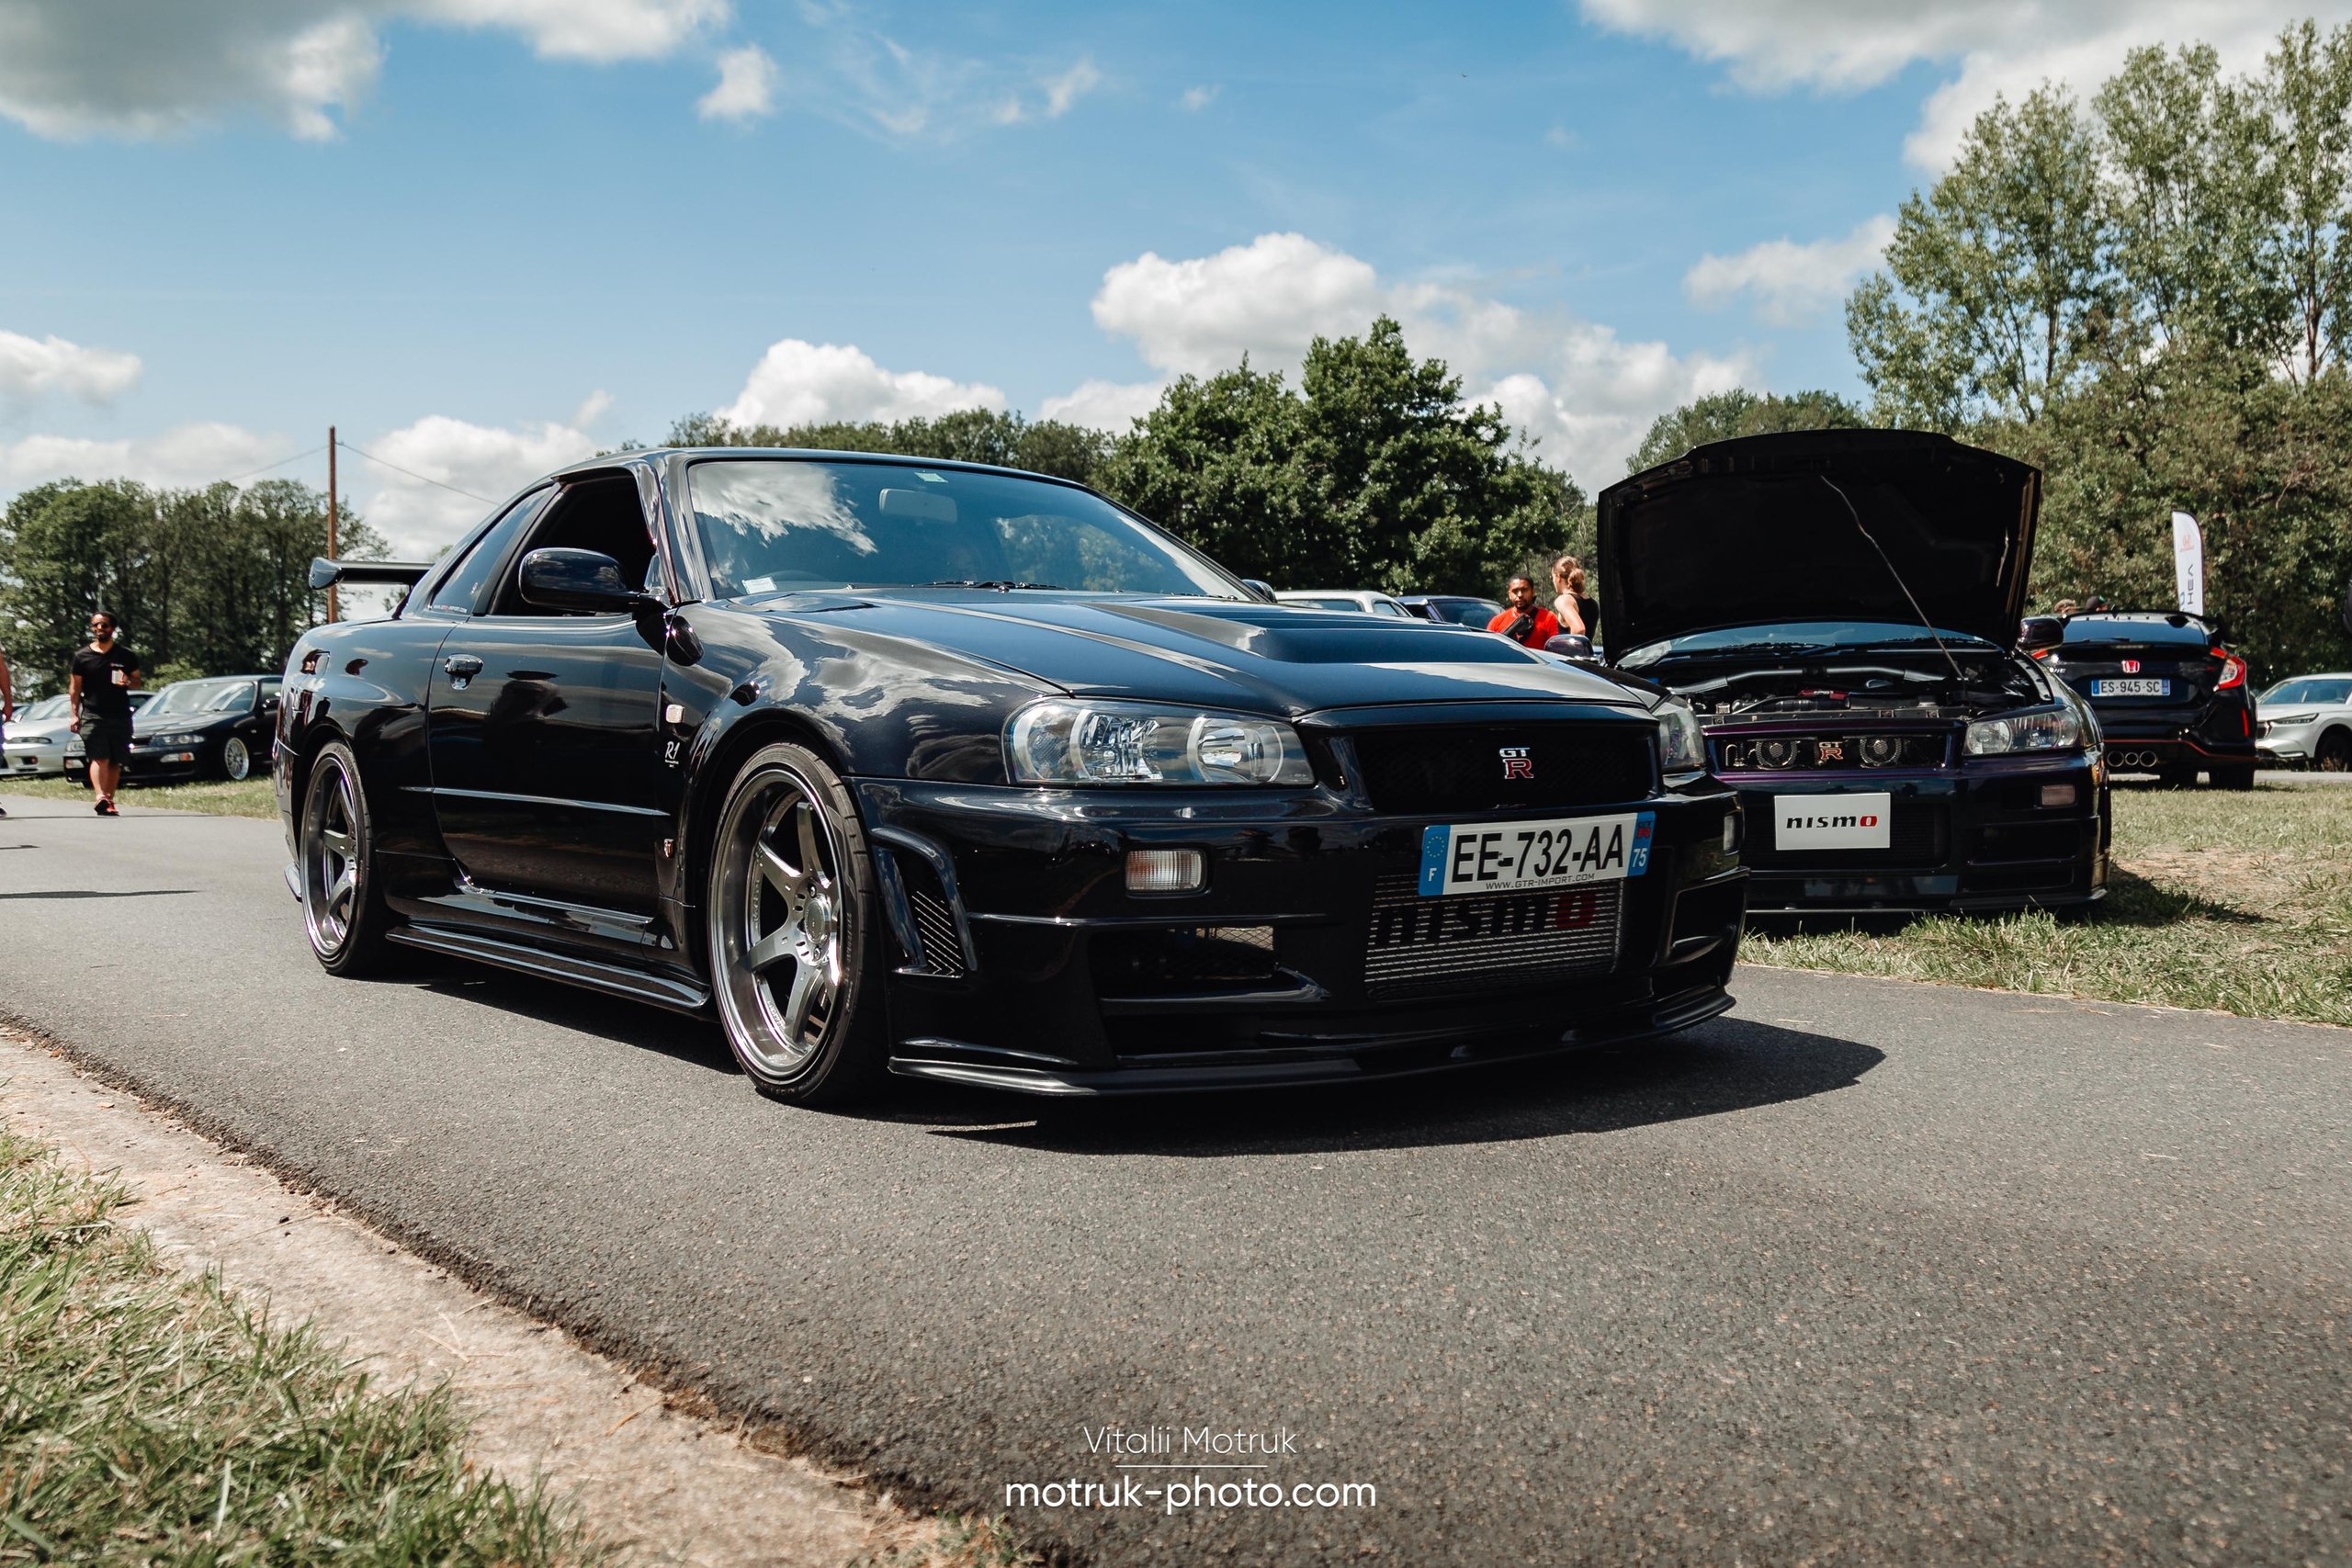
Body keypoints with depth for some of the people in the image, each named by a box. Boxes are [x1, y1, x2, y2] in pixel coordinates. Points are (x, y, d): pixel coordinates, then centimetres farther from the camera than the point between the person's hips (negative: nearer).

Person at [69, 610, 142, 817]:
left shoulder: (126, 655, 10)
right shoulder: (83, 657, 7)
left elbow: (137, 680, 16)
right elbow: (75, 687, 9)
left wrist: (128, 682, -8)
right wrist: (75, 714, 1)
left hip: (120, 717, 2)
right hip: (92, 716, -2)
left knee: (116, 762, 4)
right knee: (100, 758, -17)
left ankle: (109, 800, 11)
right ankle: (101, 797, -30)